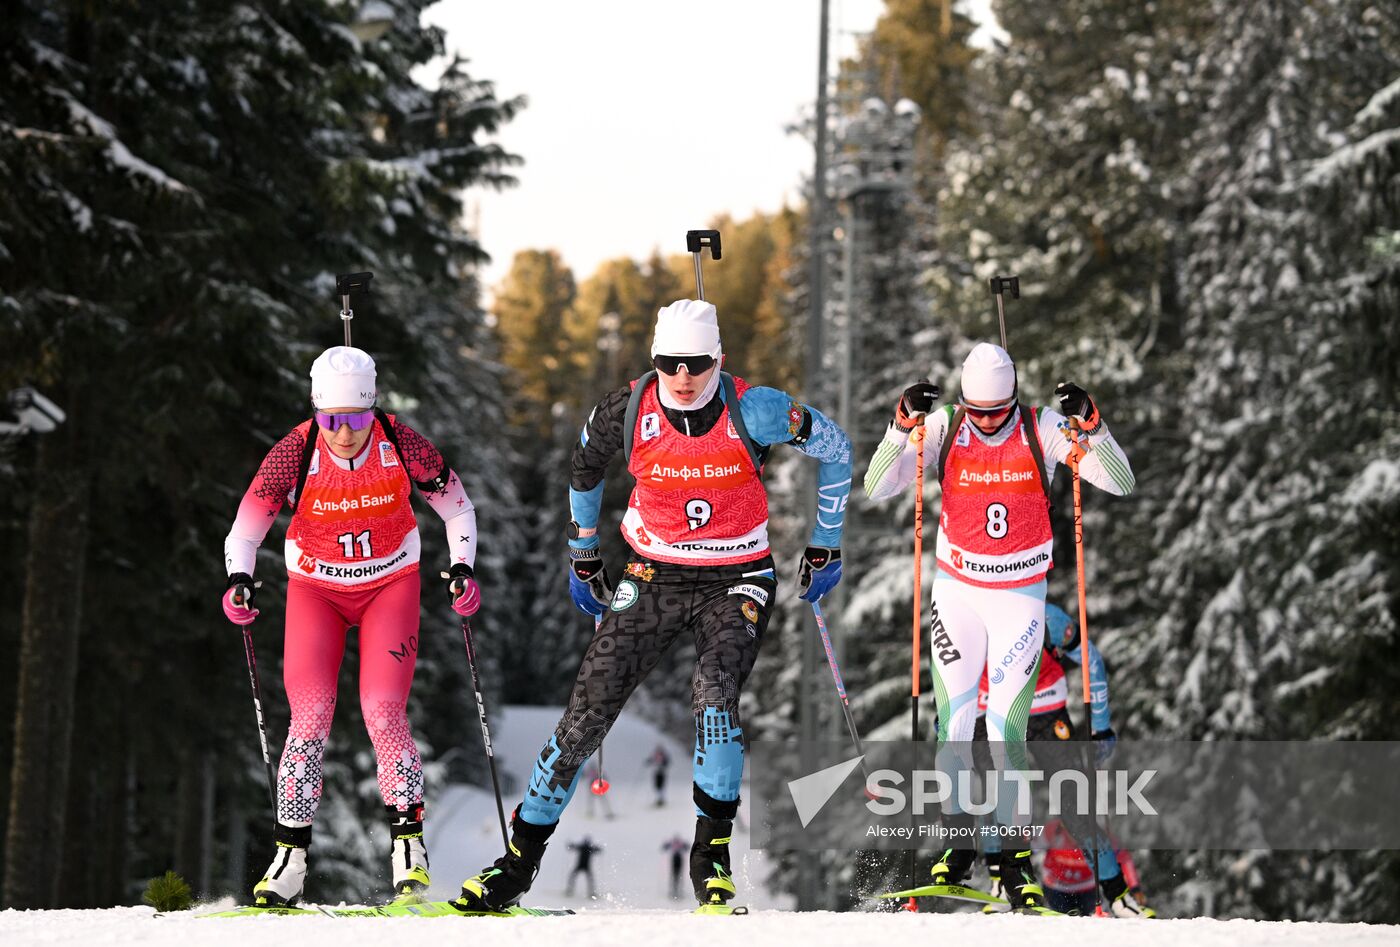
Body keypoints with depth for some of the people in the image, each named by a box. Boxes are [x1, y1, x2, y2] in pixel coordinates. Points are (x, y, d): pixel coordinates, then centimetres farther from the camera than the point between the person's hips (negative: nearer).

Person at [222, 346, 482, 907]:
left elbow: (456, 506, -3)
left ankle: (408, 844, -3)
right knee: (311, 716, -12)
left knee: (383, 712, -15)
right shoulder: (295, 453, -20)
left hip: (391, 583, 0)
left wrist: (462, 570, -15)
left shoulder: (402, 446, -19)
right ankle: (290, 858, -6)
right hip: (315, 588, 0)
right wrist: (240, 581, -32)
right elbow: (246, 527, -14)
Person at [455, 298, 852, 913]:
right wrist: (583, 557, 18)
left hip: (734, 583, -2)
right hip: (652, 579, 2)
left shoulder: (753, 412, -17)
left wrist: (825, 549, 7)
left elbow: (835, 448, 0)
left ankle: (711, 853, -10)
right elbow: (584, 467, 12)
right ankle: (521, 858, 9)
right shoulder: (627, 411, -11)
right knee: (587, 713, -4)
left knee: (715, 697, -27)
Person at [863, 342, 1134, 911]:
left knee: (1007, 729, -6)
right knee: (952, 721, 0)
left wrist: (1091, 425, -28)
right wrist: (903, 425, -26)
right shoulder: (943, 427, -9)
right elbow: (876, 489, -13)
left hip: (1020, 595, -2)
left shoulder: (1043, 428, -11)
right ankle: (960, 838, 16)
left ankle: (1016, 853, 7)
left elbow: (1121, 484, -14)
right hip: (957, 590, 2)